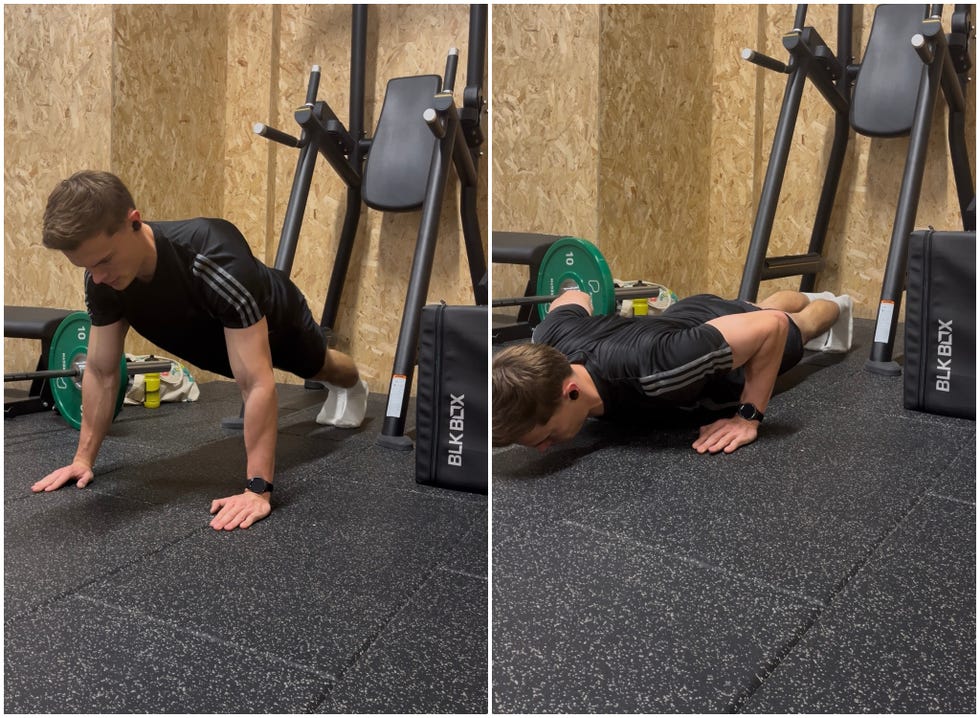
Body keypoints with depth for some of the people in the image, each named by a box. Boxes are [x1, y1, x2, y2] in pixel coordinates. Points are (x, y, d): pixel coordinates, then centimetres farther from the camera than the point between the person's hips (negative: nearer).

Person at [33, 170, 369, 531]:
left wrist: (257, 489, -53)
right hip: (215, 333, 5)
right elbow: (100, 371, -19)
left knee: (318, 366, 28)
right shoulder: (102, 279, -33)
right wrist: (84, 458, -18)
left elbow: (257, 383, -51)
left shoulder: (216, 261, -51)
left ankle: (354, 386, 65)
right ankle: (338, 390, 69)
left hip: (276, 321, -5)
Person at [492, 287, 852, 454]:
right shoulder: (549, 342, -37)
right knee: (766, 303, 40)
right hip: (685, 316, 4)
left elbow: (772, 325, -43)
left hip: (744, 339, -4)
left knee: (802, 324, 35)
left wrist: (749, 417, -39)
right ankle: (806, 297, 72)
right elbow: (575, 297, -12)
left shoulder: (656, 371, -54)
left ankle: (834, 306, 68)